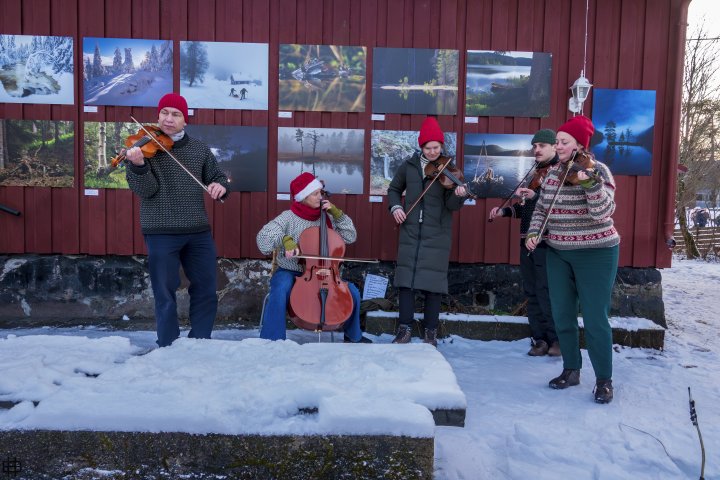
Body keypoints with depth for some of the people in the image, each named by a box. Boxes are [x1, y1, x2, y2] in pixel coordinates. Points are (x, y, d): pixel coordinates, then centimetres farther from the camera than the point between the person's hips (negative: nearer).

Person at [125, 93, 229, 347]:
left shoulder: (199, 148, 8)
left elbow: (217, 176, 17)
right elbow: (145, 190, -12)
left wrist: (220, 185, -6)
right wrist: (138, 164, -30)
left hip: (198, 232, 4)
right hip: (161, 233, -4)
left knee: (206, 291, 10)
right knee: (165, 295, 3)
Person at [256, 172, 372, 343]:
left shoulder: (326, 218, 3)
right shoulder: (288, 217, -9)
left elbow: (350, 236, 2)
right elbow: (264, 237, -19)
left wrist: (337, 213, -6)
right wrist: (285, 240, -36)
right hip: (289, 272, -4)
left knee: (352, 291, -11)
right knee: (280, 291, -38)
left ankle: (353, 336, 13)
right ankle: (271, 342, -24)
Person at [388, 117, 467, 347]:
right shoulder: (409, 165, 4)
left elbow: (452, 205, -11)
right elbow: (394, 189, 18)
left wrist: (459, 195, -33)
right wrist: (395, 206, -1)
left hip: (437, 233, -2)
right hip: (410, 230, 3)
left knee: (432, 282, 0)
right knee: (405, 278, 3)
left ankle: (431, 332, 11)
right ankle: (405, 329, 12)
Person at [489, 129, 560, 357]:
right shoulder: (535, 173, 18)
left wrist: (534, 196, -33)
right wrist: (504, 211, 11)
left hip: (546, 241, -8)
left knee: (545, 291, -6)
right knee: (531, 291, 9)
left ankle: (558, 338, 6)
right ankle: (540, 338, 18)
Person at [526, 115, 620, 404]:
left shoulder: (597, 170, -11)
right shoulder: (553, 173, 6)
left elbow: (603, 213, -22)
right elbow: (541, 208, 13)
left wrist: (590, 183, -36)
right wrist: (533, 232, -4)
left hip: (595, 254, -6)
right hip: (558, 253, 6)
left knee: (595, 319, -4)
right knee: (562, 315, 10)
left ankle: (604, 380, 11)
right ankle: (571, 370, 25)